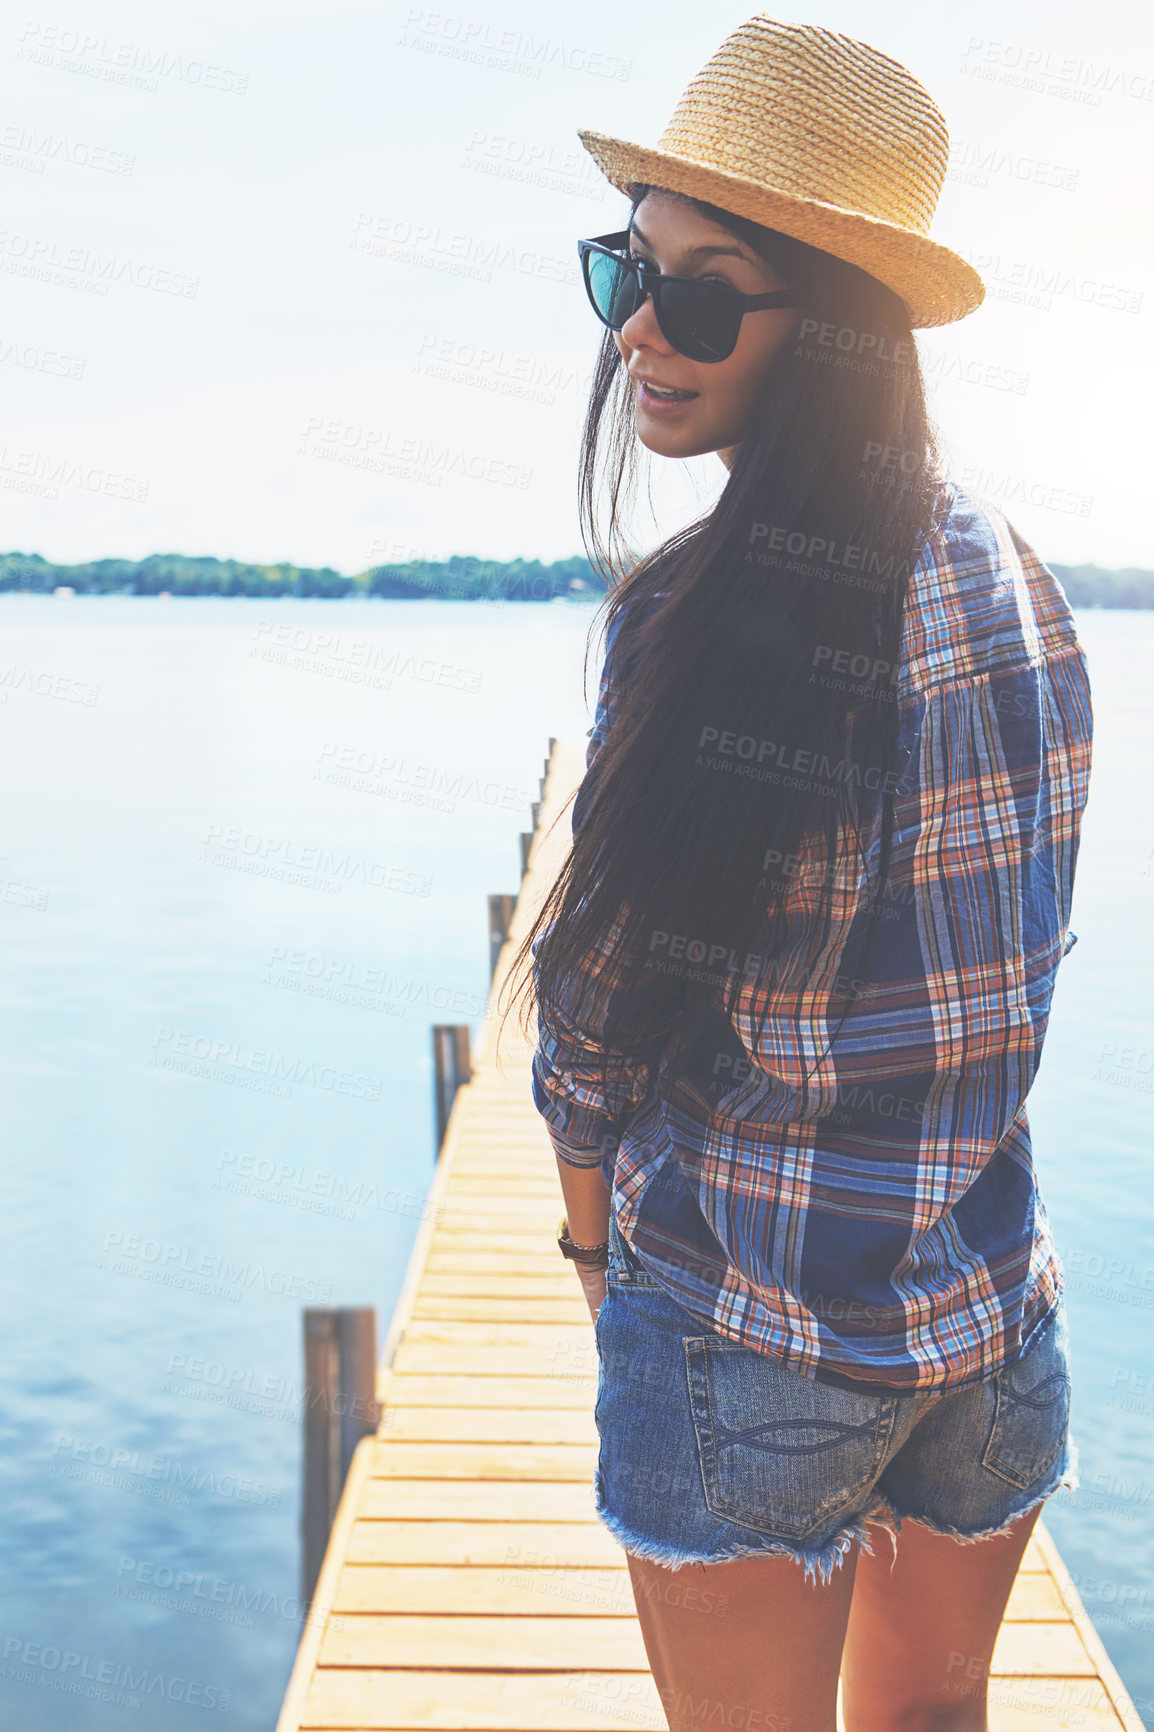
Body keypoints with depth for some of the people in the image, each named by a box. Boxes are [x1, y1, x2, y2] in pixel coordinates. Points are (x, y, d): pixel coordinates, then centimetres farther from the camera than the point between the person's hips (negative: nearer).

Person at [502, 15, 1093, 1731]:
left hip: (756, 1330, -6)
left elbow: (606, 1011, -15)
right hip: (996, 1309, 6)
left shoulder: (712, 611, -21)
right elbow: (1004, 968, 5)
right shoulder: (1016, 581, -1)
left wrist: (595, 1229, 4)